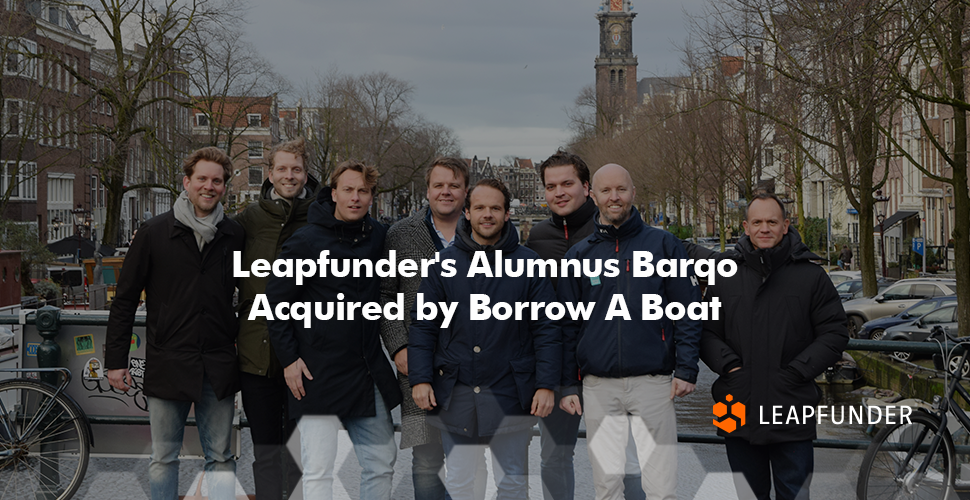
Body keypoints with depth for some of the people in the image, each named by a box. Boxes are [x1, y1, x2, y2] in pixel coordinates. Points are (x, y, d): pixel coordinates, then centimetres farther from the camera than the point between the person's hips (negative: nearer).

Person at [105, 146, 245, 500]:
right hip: (167, 364, -1)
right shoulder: (155, 233, 0)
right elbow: (125, 299, 3)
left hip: (218, 366, 2)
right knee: (163, 458, 7)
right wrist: (115, 360, 0)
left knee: (220, 458, 8)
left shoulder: (234, 236, 5)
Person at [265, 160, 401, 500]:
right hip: (320, 373, -6)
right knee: (319, 472, -6)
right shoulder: (306, 242, -9)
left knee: (382, 464, 12)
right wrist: (288, 359, -9)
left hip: (369, 371, 6)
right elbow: (274, 302, -6)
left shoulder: (377, 236, 7)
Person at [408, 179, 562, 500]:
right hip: (455, 396, 1)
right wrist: (419, 378, -5)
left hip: (510, 396, -1)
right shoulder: (445, 264, 4)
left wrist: (547, 385, -7)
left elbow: (547, 329, 0)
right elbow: (423, 325, 5)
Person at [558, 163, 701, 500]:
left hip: (653, 383, -2)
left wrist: (686, 370, -7)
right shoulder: (579, 255, 10)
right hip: (599, 387, 2)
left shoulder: (663, 245, 4)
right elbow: (568, 326, 13)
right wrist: (567, 384, 7)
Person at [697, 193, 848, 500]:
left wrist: (796, 372, -10)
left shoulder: (811, 276, 2)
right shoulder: (725, 275, 8)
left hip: (793, 413, -2)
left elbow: (834, 334, 0)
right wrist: (729, 366, -8)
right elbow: (706, 332, 9)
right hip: (739, 409, 2)